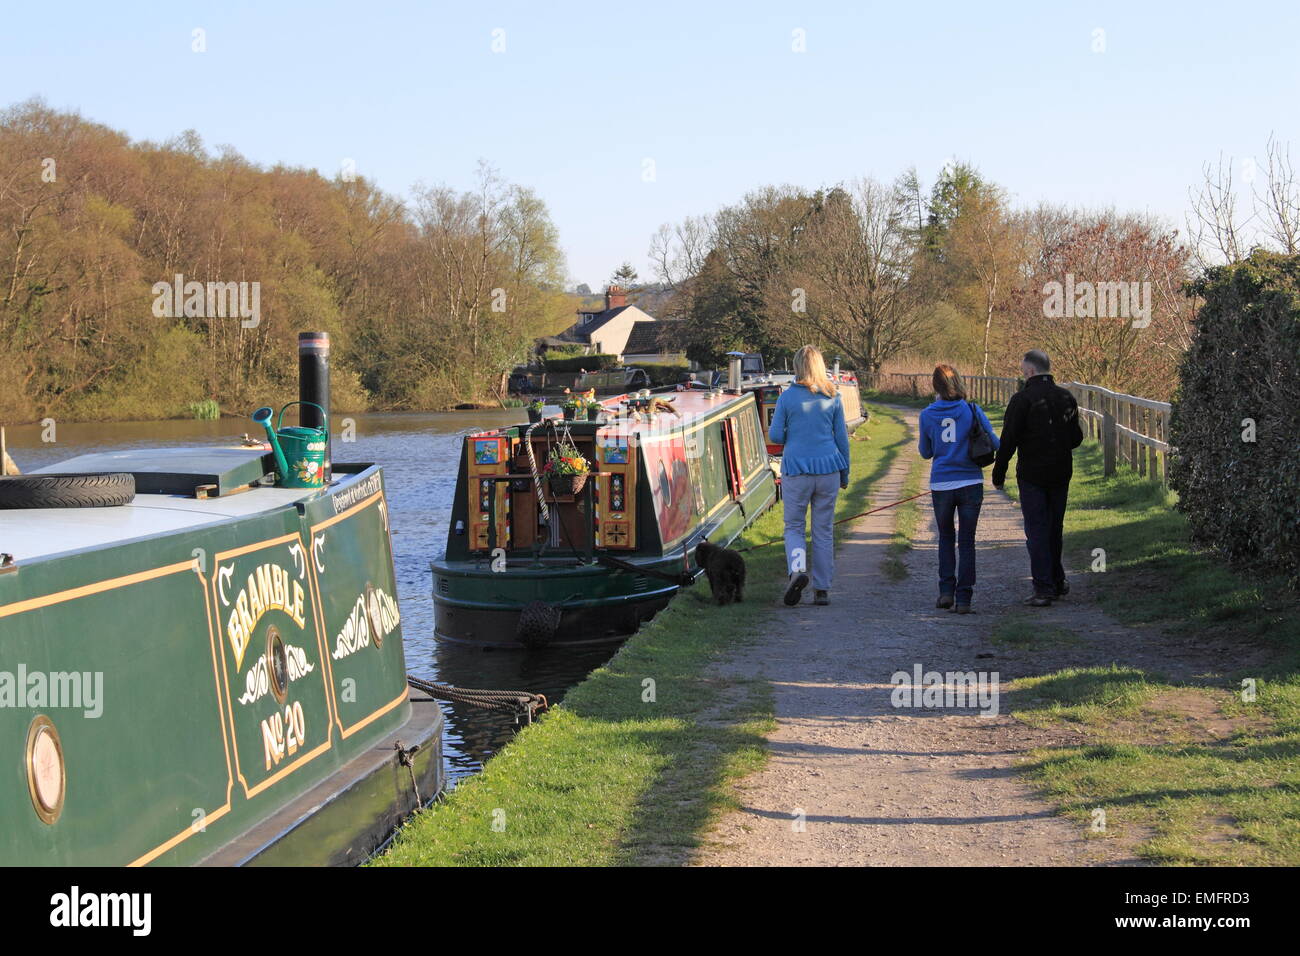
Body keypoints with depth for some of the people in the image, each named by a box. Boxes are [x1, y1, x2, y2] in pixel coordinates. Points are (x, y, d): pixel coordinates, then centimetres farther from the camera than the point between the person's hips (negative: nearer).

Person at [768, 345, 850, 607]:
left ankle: (797, 569, -19)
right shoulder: (833, 398, 2)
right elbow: (842, 437, 6)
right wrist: (845, 472, 15)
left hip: (796, 469, -2)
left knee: (793, 526, 8)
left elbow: (775, 436, -3)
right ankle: (822, 589, 9)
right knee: (824, 530, 8)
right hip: (828, 468, 2)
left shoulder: (787, 397, -5)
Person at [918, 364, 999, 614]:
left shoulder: (927, 415, 0)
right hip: (970, 483, -1)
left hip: (941, 485, 1)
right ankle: (963, 599, 1)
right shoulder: (972, 411, -4)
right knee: (966, 542, 6)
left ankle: (946, 591, 10)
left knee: (946, 538, 19)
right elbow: (993, 442, -2)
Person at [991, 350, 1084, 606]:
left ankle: (1044, 589, -6)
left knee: (1036, 530, -2)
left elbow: (1008, 441, -14)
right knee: (1055, 528, 18)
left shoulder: (1022, 400, -12)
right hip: (1061, 474, 5)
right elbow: (1076, 438, 11)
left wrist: (998, 474, -6)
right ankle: (1057, 581, 28)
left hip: (1032, 476, -5)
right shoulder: (1066, 398, 6)